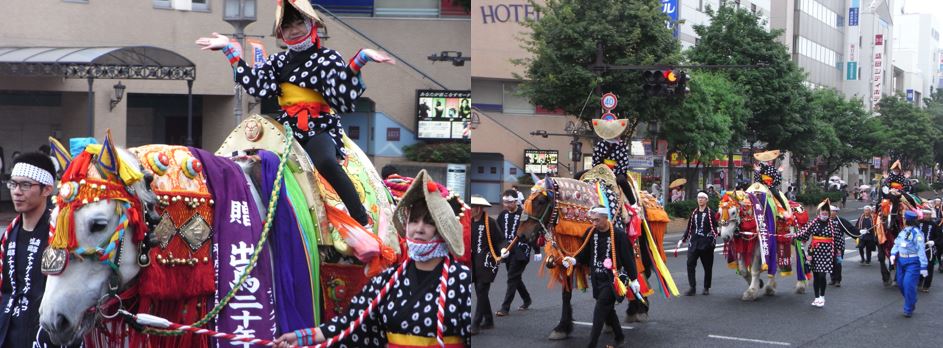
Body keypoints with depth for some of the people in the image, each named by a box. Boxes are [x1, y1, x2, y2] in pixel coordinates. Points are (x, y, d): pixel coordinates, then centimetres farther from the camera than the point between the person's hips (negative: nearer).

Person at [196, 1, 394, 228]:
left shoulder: (327, 58, 1)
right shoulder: (278, 62, 16)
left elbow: (343, 93, -14)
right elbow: (255, 85, -1)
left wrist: (359, 60, -27)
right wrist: (230, 49, 4)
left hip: (320, 127, -6)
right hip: (287, 127, 6)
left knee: (325, 161, -37)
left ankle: (363, 223, -34)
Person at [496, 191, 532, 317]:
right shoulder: (502, 215, 8)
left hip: (520, 252, -7)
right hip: (507, 252, 7)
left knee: (512, 278, -9)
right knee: (515, 278, 16)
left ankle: (505, 307, -8)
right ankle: (527, 300, 36)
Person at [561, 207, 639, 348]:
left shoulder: (619, 234, -15)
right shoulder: (590, 233, 0)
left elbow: (628, 258, -9)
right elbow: (585, 254, 9)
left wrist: (633, 279, -5)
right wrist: (574, 260, -10)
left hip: (612, 279, -6)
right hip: (597, 279, 6)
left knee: (600, 311, -11)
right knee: (608, 309, 18)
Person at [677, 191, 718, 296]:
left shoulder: (710, 213, -1)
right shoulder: (694, 213, 13)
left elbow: (715, 227, -5)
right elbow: (689, 228, 17)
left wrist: (714, 238, -20)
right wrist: (683, 239, 11)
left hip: (706, 243, -4)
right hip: (694, 242, 4)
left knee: (707, 266, 6)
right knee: (690, 264, -9)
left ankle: (706, 288, 18)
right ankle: (692, 287, -7)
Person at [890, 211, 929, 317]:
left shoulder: (916, 233, -15)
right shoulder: (903, 232, 9)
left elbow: (921, 250, -17)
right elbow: (896, 244, 16)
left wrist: (923, 267, -18)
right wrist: (893, 254, -6)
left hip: (913, 262, -8)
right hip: (901, 261, 8)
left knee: (909, 284, -13)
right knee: (901, 283, 13)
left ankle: (908, 309, -3)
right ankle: (911, 301, 35)